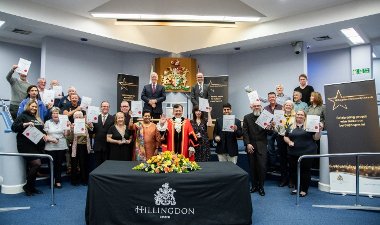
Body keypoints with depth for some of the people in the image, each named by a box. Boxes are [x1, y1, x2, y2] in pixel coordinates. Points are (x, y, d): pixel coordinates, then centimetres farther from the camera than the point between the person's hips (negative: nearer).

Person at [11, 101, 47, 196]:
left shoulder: (37, 118, 22)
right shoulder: (23, 116, 0)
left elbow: (41, 129, 28)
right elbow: (14, 127, -9)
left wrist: (44, 134, 8)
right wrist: (25, 124, -23)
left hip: (37, 145, 7)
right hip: (26, 145, -7)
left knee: (32, 166, 10)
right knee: (37, 163, -15)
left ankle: (31, 187, 19)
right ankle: (28, 186, 1)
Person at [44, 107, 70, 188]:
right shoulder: (48, 122, 5)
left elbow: (66, 134, 6)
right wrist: (51, 139, -15)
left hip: (61, 147, 2)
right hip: (51, 147, -1)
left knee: (59, 164, 5)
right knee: (52, 164, 0)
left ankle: (58, 181, 14)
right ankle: (52, 181, 12)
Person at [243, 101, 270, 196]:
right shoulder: (247, 117, 5)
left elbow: (269, 133, 1)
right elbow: (245, 132, 0)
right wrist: (248, 144, -9)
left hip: (261, 146, -1)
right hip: (250, 146, 1)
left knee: (262, 166, -4)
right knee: (252, 167, 7)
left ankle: (261, 186, 10)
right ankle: (254, 185, 19)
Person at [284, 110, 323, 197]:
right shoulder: (291, 127, 10)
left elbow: (316, 138, -4)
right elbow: (285, 137, 13)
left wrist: (319, 130, -19)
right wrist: (289, 141, -6)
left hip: (307, 153, -4)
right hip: (293, 153, 4)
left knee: (305, 171, 4)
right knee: (294, 171, 11)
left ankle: (304, 190, 17)